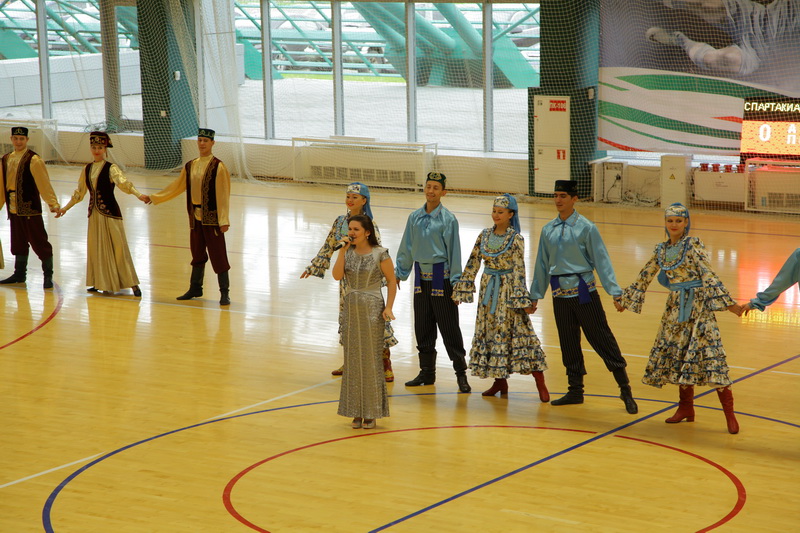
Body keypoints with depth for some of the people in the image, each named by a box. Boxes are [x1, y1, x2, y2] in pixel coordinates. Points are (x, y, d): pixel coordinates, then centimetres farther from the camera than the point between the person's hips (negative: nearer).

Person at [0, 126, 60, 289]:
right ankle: (19, 274, 28)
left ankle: (48, 276, 6)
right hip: (14, 208, 6)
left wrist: (53, 203, -21)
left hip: (30, 208, -6)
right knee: (18, 243, 16)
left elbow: (44, 184, -15)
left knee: (39, 242, -2)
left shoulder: (33, 160, -10)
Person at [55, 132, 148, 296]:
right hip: (95, 213, 6)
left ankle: (133, 284, -4)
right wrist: (66, 207, 24)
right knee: (96, 248, 7)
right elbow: (79, 192, 19)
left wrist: (138, 194, -40)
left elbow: (123, 183, -24)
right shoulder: (87, 169, 9)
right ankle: (100, 284, 16)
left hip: (110, 212, -6)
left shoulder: (111, 168, -8)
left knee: (117, 247, -7)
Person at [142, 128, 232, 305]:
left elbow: (223, 195, -11)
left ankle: (224, 292, 3)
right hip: (196, 217, 6)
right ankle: (195, 288, 26)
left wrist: (224, 220, -15)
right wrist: (153, 197, 19)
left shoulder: (218, 167, -10)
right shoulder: (190, 166, 8)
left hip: (212, 217, -6)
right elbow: (176, 187, 18)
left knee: (218, 254, -3)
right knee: (197, 253, 14)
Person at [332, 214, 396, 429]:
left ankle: (371, 413, 9)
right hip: (351, 310, 4)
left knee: (371, 360, 0)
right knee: (353, 360, 7)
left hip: (372, 310, -4)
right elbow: (337, 276, -9)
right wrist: (342, 250, -13)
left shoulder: (380, 254, -7)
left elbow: (391, 281, -3)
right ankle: (356, 412, 16)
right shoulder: (347, 252, 4)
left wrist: (388, 307, -12)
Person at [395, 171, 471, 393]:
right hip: (421, 277, 5)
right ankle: (427, 372, 21)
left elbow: (453, 251, -8)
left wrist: (456, 283, -11)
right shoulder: (415, 218, 6)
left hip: (441, 277, -5)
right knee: (422, 328, 10)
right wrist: (399, 273, 13)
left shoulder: (448, 219, -8)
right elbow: (406, 248, 14)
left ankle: (461, 374, 4)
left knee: (449, 327, -3)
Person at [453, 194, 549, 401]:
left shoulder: (516, 239, -9)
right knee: (489, 331, 8)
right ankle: (500, 382, 20)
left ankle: (540, 383, -4)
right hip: (488, 289, 6)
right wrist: (463, 287, 7)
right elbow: (473, 263, 9)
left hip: (507, 289, -6)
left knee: (520, 332, -8)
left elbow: (519, 270, -13)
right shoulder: (484, 235, 5)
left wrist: (522, 298, -17)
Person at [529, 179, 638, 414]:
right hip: (560, 294, 5)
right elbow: (542, 264, 15)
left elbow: (601, 260, -8)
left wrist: (615, 291, -12)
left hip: (584, 291, -5)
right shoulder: (548, 230, 7)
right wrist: (535, 294, 17)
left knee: (602, 339, -4)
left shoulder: (586, 227, -7)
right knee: (568, 344, 11)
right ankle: (575, 391, 23)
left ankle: (625, 390, 1)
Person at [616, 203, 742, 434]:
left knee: (710, 355, -10)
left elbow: (708, 275, -15)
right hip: (675, 309, 6)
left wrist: (727, 302, -23)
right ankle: (686, 408, 22)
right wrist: (624, 300, 26)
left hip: (697, 307, -6)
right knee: (677, 356, 9)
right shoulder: (661, 250, 10)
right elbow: (645, 277, 20)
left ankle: (729, 413, -6)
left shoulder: (693, 244, -8)